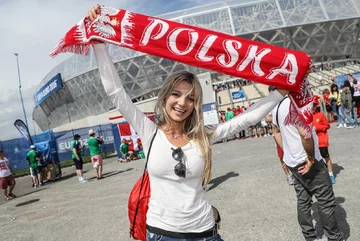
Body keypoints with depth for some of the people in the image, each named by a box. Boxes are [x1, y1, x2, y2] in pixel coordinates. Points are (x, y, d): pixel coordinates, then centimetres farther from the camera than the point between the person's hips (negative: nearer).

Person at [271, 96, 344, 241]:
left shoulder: (276, 105, 7)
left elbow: (276, 131, 18)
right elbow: (305, 133, -31)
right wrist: (311, 157, -18)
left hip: (291, 162, 8)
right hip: (307, 162, -8)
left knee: (303, 201, 15)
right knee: (326, 201, 5)